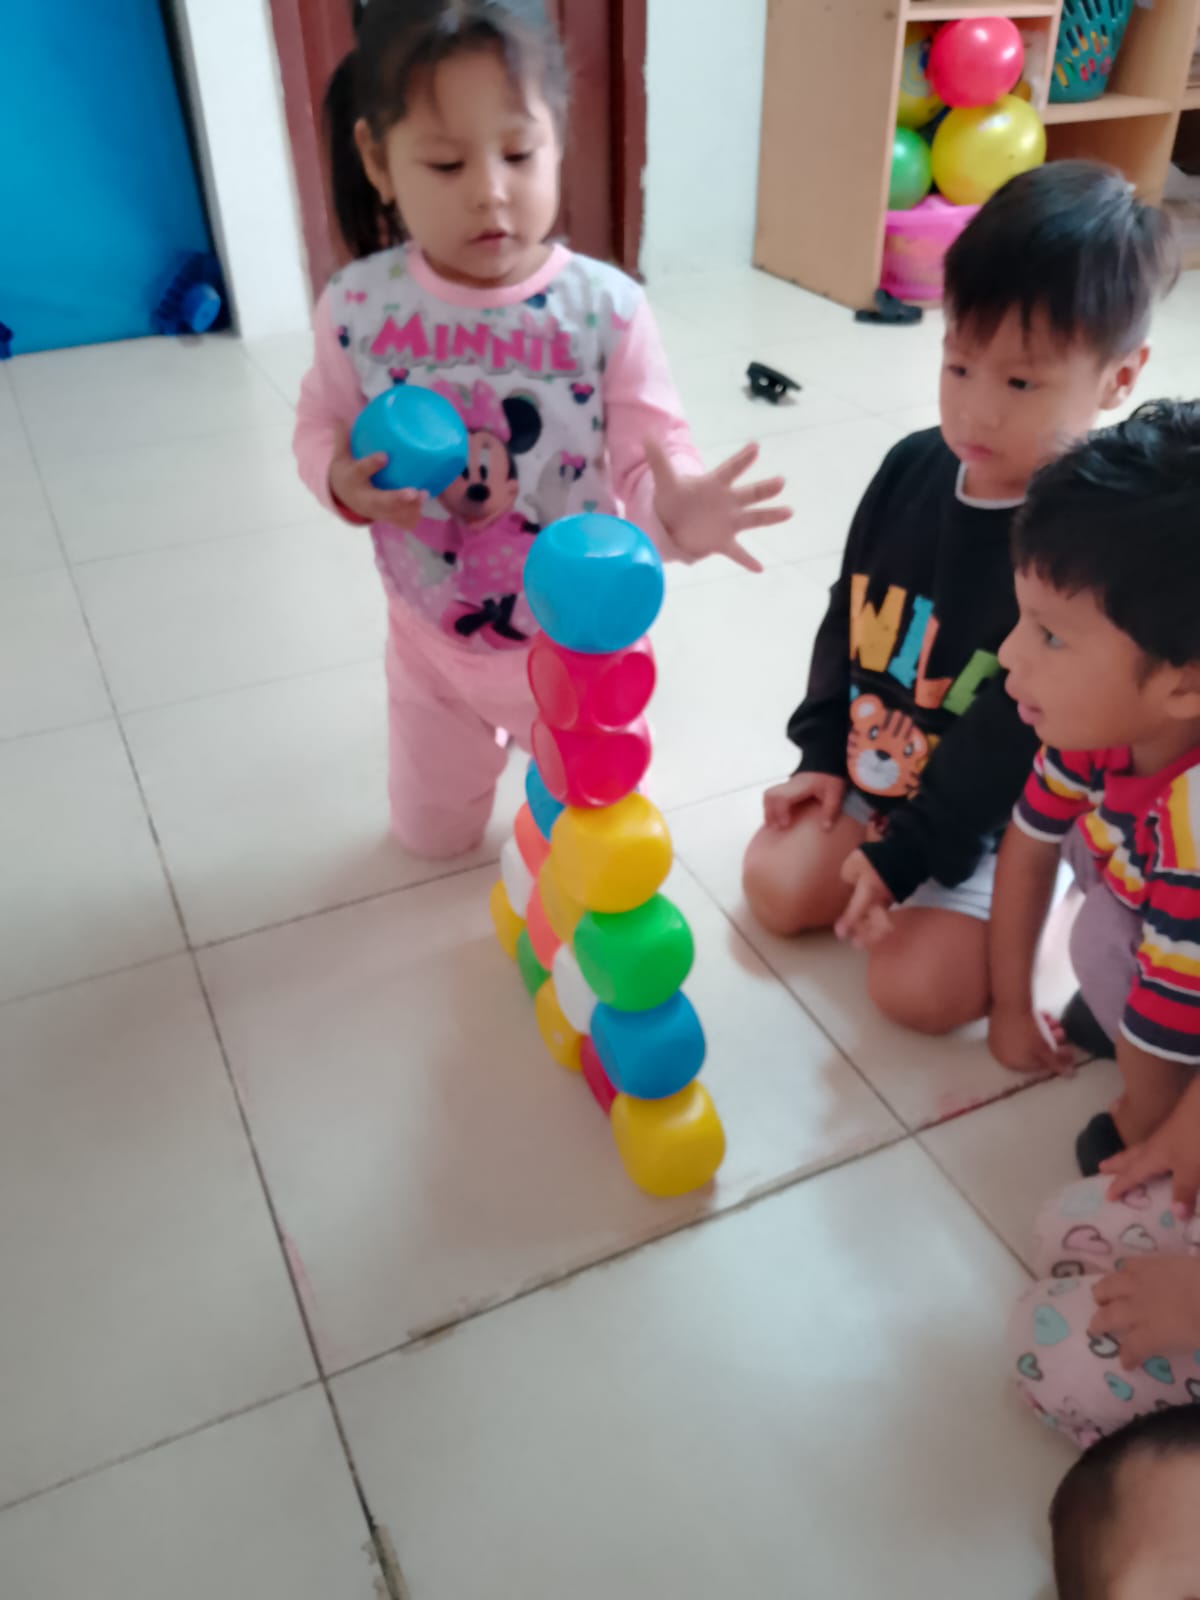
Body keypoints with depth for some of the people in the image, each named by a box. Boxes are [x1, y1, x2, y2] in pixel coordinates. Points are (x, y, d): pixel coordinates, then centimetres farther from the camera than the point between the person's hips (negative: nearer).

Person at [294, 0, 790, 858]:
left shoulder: (605, 306, -21)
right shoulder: (358, 306, -15)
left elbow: (648, 456, -18)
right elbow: (322, 428, 0)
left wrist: (673, 509, -41)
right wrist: (343, 481, -23)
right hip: (433, 642, 2)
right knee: (433, 835, 24)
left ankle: (539, 726, 49)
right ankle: (481, 727, 51)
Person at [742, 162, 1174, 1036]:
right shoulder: (913, 466, -6)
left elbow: (1022, 737, -23)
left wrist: (907, 853, -21)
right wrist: (823, 753, 4)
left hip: (993, 823, -6)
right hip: (872, 773, 6)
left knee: (917, 988, -15)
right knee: (775, 890, -2)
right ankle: (913, 887, 17)